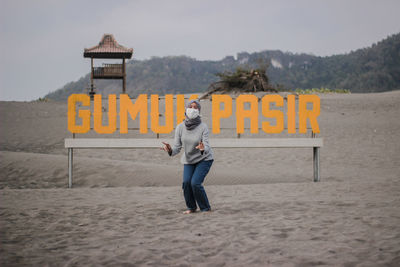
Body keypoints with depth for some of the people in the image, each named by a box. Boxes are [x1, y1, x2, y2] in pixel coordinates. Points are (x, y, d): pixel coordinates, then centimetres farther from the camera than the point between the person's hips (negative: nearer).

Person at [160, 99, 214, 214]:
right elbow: (177, 148, -17)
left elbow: (206, 148, -30)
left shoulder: (203, 127, -23)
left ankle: (206, 208, 1)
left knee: (195, 183, -19)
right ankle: (191, 207, 8)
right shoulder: (180, 127, -15)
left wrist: (203, 149, -53)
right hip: (189, 159, 3)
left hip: (204, 159, -3)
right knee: (186, 182, -16)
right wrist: (170, 150, -39)